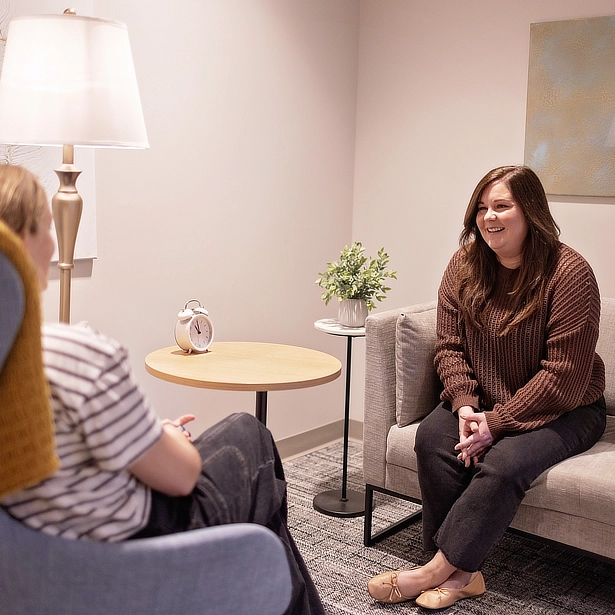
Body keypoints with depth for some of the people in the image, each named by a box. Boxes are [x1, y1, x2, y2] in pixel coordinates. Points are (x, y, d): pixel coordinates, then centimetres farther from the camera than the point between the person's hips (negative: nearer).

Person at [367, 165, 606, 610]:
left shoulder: (568, 272, -17)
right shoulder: (466, 264, 0)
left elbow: (562, 376, -20)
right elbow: (449, 344, 0)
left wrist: (497, 423, -22)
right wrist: (465, 404, -17)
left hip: (564, 411, -4)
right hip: (484, 401, 5)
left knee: (504, 463, -32)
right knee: (432, 437, -23)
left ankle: (437, 570, -19)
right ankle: (462, 573, -18)